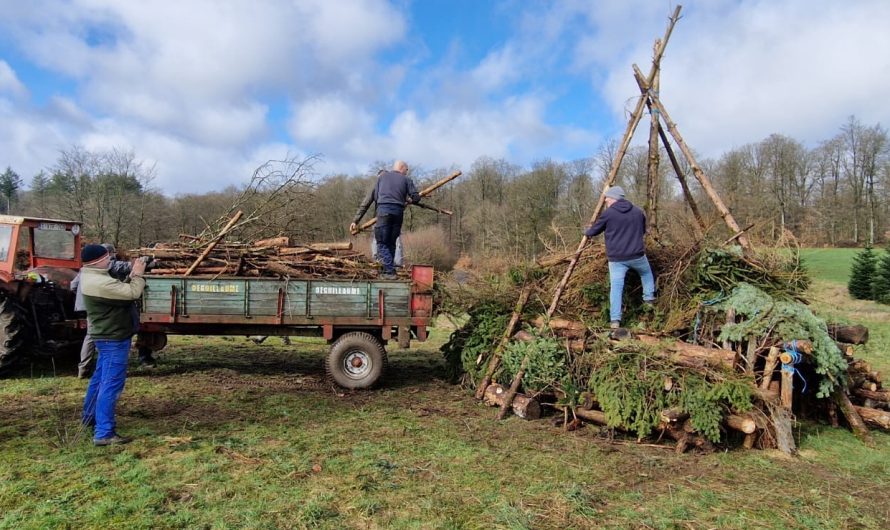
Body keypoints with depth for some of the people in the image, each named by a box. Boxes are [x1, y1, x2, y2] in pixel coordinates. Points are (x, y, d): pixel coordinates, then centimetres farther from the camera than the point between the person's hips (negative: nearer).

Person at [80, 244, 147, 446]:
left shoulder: (92, 276, 8)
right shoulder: (99, 282, -25)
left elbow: (120, 291, 11)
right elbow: (132, 293, -25)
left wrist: (131, 276, -2)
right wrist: (138, 275, -10)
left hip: (107, 336, 11)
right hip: (114, 338, -11)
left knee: (100, 378, 24)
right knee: (111, 383, -9)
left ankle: (90, 416, 41)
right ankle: (104, 433, -8)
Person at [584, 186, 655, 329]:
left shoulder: (608, 214, -5)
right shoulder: (638, 212, 8)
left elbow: (593, 231, 6)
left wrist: (586, 231, 29)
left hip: (616, 258, -3)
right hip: (637, 255, 3)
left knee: (616, 287, -4)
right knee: (646, 273, 32)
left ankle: (615, 320, -12)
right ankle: (649, 298, 32)